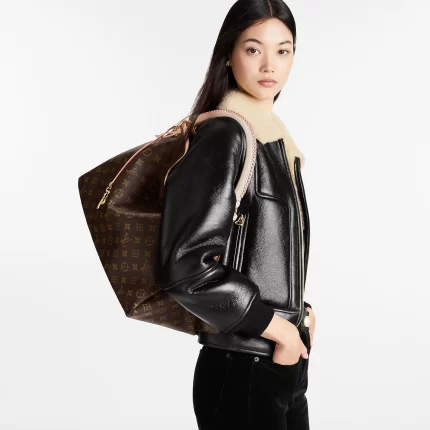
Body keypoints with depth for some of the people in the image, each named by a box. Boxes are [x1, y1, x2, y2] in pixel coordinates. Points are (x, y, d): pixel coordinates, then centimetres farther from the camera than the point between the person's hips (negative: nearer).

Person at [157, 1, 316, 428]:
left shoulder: (276, 136, 8)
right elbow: (186, 266, -23)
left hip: (287, 361, 8)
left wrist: (297, 311, 5)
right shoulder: (223, 136, -15)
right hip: (241, 371, -7)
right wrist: (278, 325, -14)